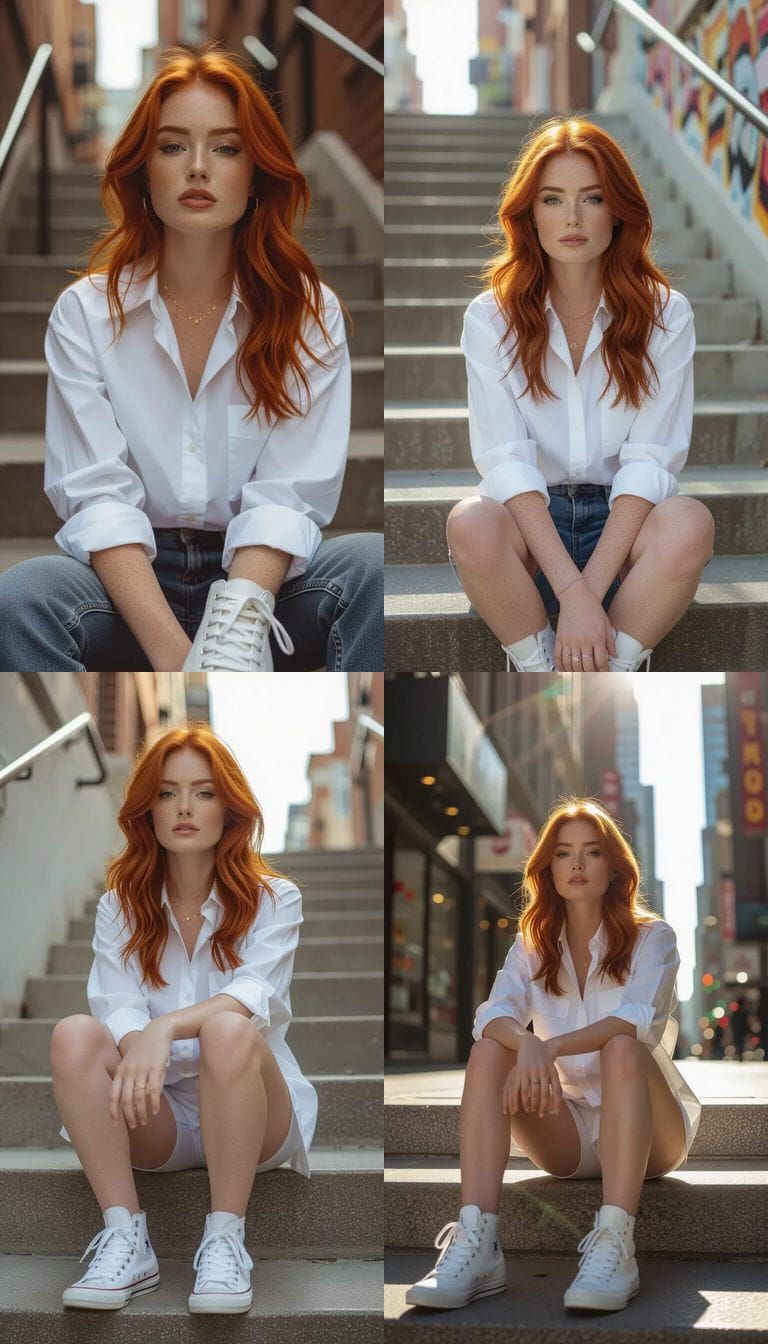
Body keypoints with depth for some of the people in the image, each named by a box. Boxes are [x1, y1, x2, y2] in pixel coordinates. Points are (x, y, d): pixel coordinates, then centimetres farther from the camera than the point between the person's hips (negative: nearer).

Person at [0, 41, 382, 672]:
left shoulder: (309, 312, 2)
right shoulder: (86, 313, 1)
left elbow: (288, 496, -9)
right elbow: (97, 496, -10)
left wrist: (237, 626, -30)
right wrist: (175, 653, -28)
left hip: (264, 574, 0)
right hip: (131, 576, 0)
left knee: (372, 564, -30)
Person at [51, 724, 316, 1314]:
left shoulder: (272, 899, -2)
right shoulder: (121, 905, 5)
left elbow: (255, 994, -21)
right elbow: (118, 1005, -12)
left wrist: (166, 1027, -41)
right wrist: (136, 1046, -37)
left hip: (248, 1115, -2)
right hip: (154, 1121, 2)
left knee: (230, 1030, -35)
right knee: (75, 1035, -26)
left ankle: (226, 1240, -28)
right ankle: (125, 1239, -29)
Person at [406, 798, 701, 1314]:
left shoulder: (652, 937, -1)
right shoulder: (532, 947, 8)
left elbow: (643, 1019, -21)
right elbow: (494, 1014, -12)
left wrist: (552, 1047, -37)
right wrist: (526, 1044, -37)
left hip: (648, 1133, -3)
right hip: (568, 1133, 3)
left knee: (622, 1048, -33)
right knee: (488, 1051, -22)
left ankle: (615, 1246, -46)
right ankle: (475, 1244, -39)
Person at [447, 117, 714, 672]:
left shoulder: (665, 314, -2)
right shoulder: (492, 317, -3)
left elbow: (650, 458, -11)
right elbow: (505, 458, -13)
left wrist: (591, 589, -25)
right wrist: (571, 593, -27)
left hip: (625, 522, 0)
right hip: (528, 522, 0)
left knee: (689, 523, -32)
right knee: (469, 522, -33)